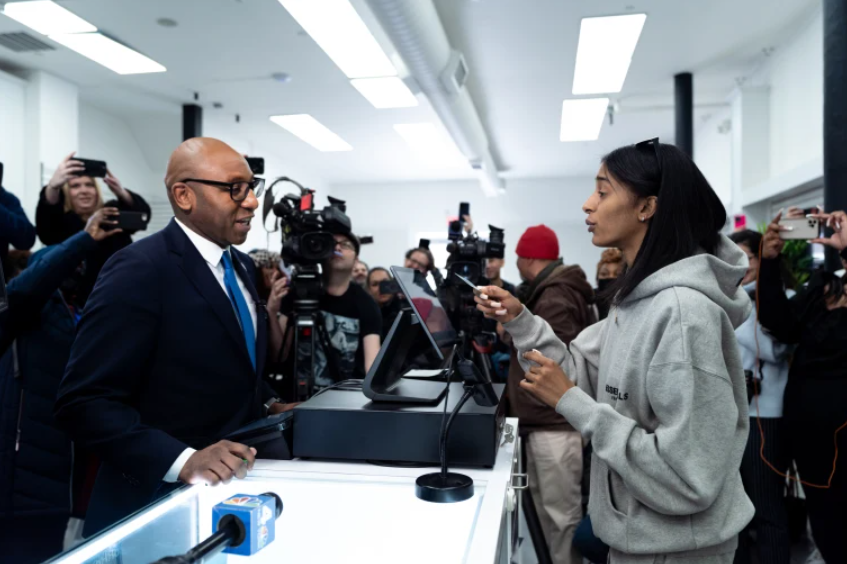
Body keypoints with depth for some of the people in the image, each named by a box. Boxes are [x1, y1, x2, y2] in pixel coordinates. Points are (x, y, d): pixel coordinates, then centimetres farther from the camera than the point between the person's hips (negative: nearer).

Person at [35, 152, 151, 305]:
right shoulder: (62, 221, 0)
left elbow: (143, 212, -13)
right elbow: (44, 226, -22)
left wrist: (120, 192, -35)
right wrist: (53, 186, -43)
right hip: (81, 300, -1)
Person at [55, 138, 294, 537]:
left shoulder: (238, 265, 6)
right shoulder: (139, 270, -19)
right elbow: (84, 403, -22)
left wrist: (271, 406, 2)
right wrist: (182, 461, -30)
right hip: (160, 499, -7)